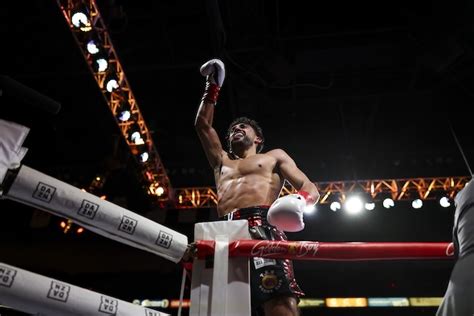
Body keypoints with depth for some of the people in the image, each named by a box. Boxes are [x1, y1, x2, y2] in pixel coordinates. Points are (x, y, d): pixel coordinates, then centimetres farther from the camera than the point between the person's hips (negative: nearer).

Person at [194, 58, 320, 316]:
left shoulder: (275, 156, 25)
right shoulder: (222, 161, 35)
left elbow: (310, 188, 13)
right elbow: (202, 124, 39)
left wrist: (298, 200, -12)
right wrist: (213, 86, 44)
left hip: (261, 228, -4)